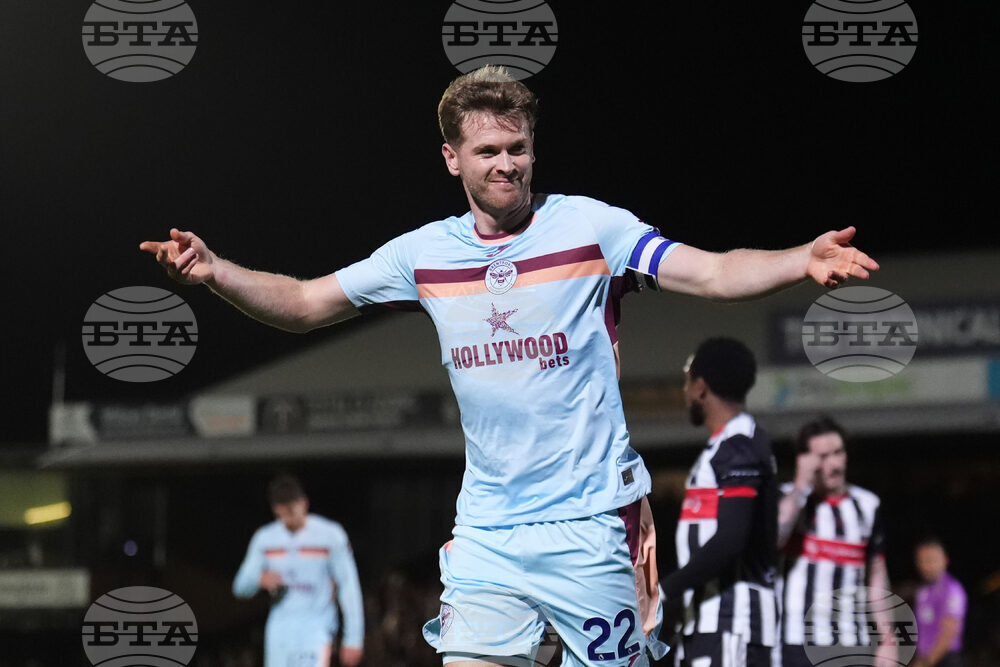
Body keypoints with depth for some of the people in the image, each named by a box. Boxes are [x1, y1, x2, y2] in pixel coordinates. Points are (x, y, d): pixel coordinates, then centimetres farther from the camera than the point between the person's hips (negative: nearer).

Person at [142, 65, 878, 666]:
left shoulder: (589, 225, -5)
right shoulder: (424, 254, 5)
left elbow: (713, 272, -13)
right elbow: (302, 304, 12)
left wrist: (803, 259, -32)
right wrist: (213, 271, -5)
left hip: (590, 520, -3)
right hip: (485, 529, 3)